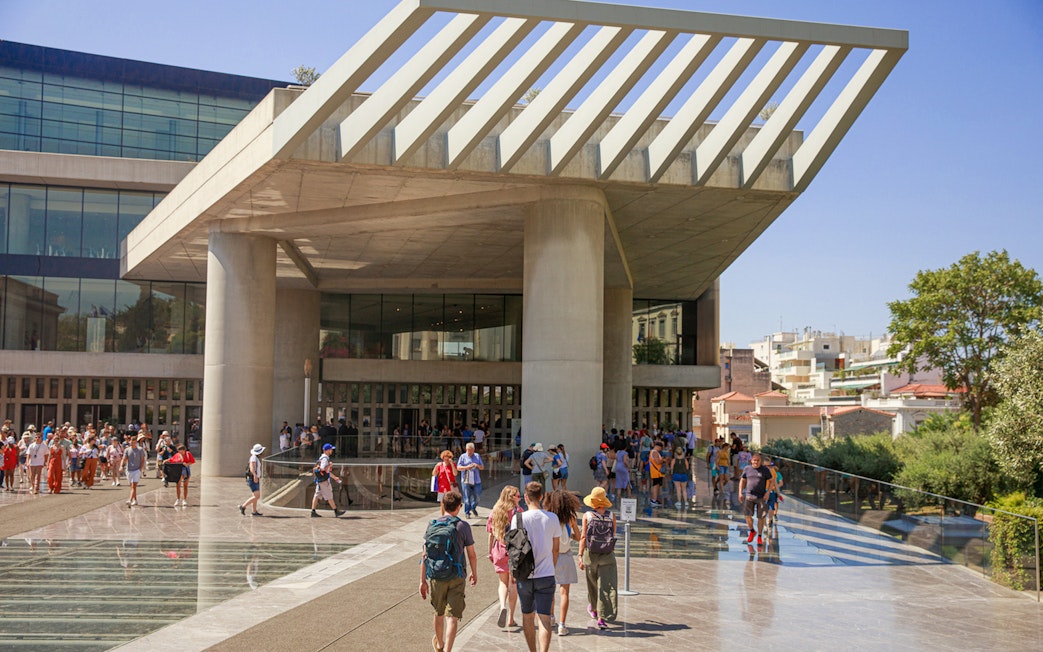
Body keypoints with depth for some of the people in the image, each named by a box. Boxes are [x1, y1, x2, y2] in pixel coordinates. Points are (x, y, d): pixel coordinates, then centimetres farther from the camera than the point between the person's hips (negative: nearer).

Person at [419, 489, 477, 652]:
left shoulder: (432, 525, 0)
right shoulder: (463, 526, -7)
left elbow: (425, 556, -1)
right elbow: (471, 555, -2)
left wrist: (423, 581, 4)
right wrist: (474, 574, 14)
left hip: (436, 577, 3)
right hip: (456, 578, -3)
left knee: (439, 613, 22)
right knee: (452, 617, -2)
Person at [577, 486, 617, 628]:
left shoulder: (587, 516, -5)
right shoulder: (612, 516, -1)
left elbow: (583, 537, -9)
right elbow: (613, 536, 7)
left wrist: (580, 556, -8)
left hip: (590, 554, 1)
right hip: (608, 556, 0)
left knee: (592, 584, 20)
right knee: (606, 586, 0)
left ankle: (593, 608, 42)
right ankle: (602, 617, -7)